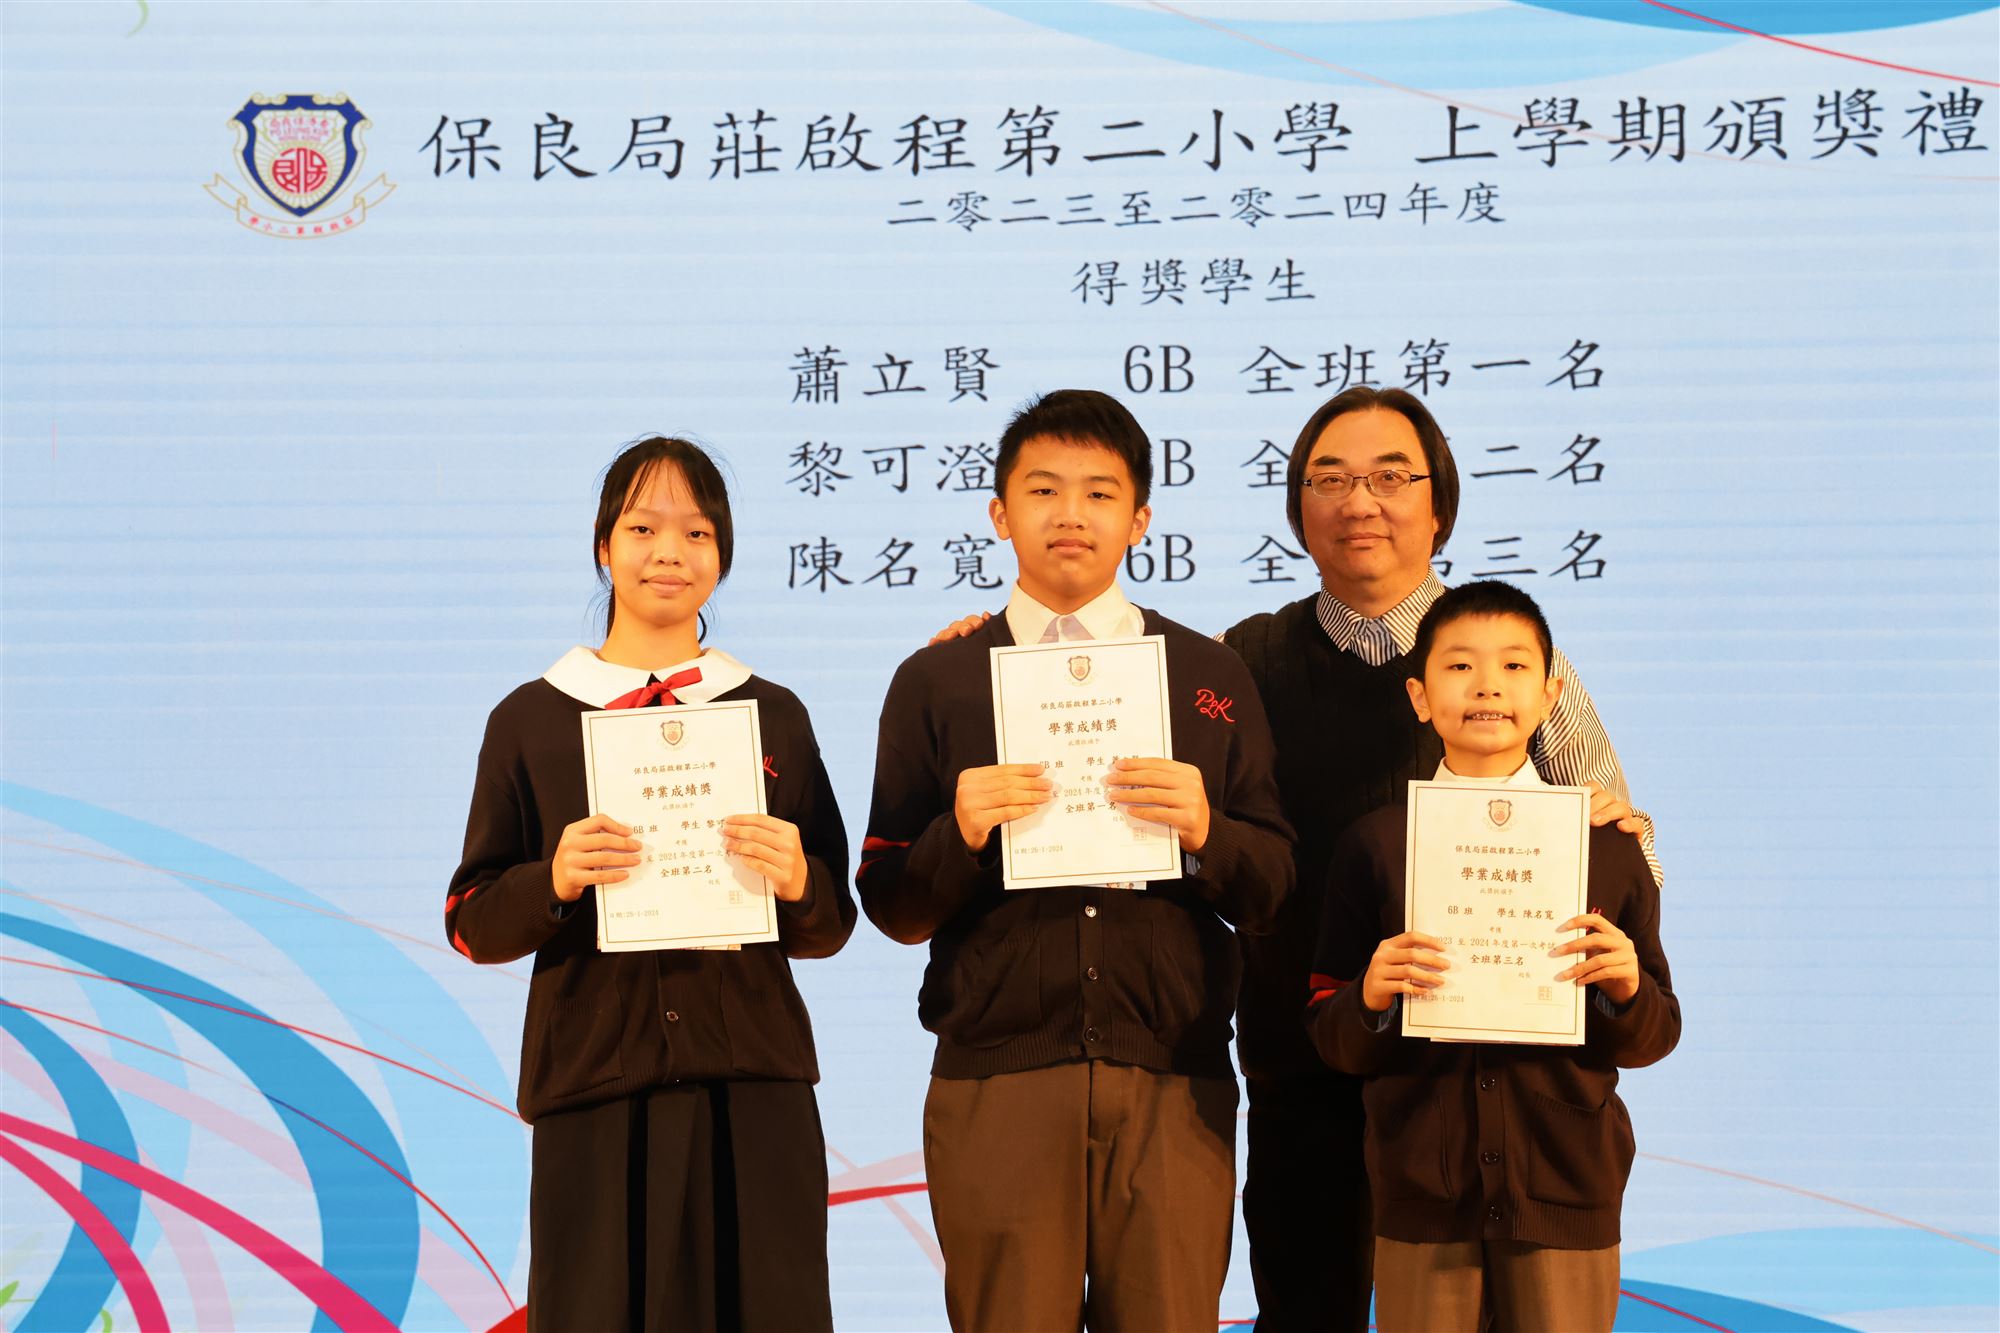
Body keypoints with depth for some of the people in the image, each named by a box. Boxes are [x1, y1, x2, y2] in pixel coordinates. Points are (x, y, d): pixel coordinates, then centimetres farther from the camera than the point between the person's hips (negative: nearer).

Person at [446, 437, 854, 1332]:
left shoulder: (776, 717, 10)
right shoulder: (530, 720, 6)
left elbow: (831, 926, 10)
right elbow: (472, 924, 6)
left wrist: (798, 883, -12)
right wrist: (553, 882, -14)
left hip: (752, 1089, 1)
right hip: (593, 1091, -1)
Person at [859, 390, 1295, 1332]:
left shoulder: (1210, 677, 10)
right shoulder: (937, 682, 8)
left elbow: (1270, 894, 8)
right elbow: (891, 908, 6)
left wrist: (1206, 830, -12)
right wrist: (959, 834, -13)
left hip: (1173, 1085, 1)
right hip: (994, 1086, 0)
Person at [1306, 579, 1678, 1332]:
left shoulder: (1606, 844, 4)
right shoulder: (1375, 845, 2)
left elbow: (1653, 1038, 7)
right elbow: (1330, 1037, 4)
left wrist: (1626, 990, -14)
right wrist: (1371, 999, -17)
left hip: (1565, 1193, 1)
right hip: (1423, 1198, 0)